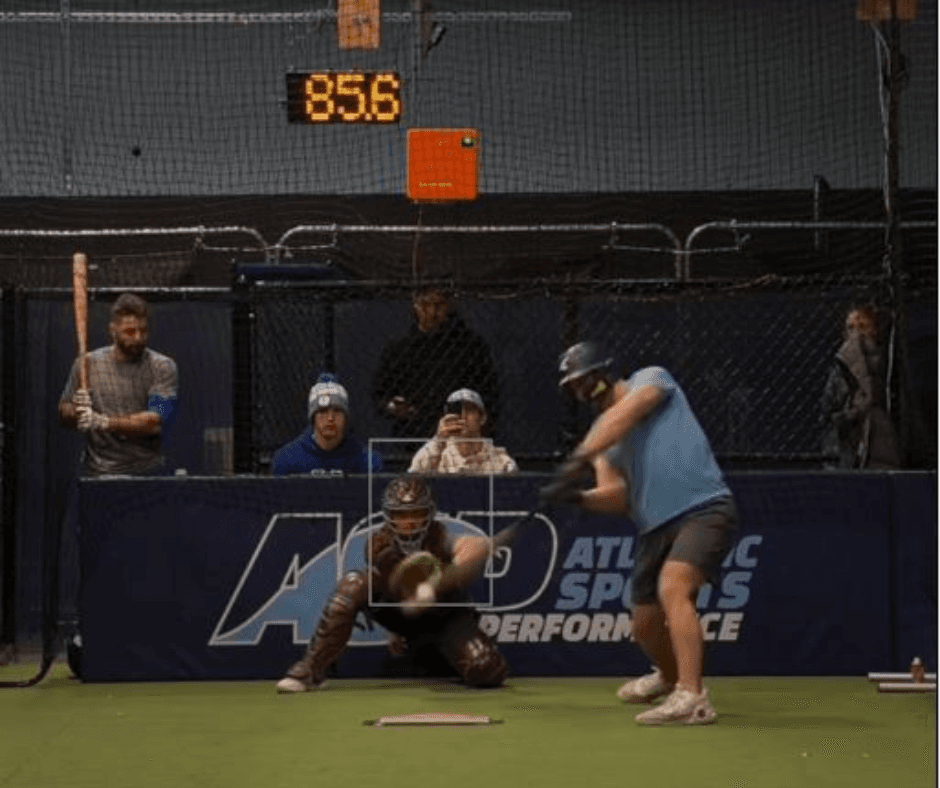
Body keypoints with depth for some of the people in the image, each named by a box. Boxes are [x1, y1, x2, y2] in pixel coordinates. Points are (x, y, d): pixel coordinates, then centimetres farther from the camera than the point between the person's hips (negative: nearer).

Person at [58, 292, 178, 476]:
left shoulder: (163, 367, 0)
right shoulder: (88, 364, 9)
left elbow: (156, 423, -12)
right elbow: (63, 416, 12)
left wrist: (104, 422, -19)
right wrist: (77, 410, -11)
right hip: (97, 474, 1)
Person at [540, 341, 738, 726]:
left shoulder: (651, 378, 2)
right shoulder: (598, 437, 18)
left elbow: (624, 416, -20)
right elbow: (617, 496, 3)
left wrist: (580, 457, -34)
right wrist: (578, 495, -19)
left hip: (704, 509, -8)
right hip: (656, 528, 8)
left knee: (672, 588, -31)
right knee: (645, 625, 14)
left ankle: (691, 698, -40)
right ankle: (671, 676, 47)